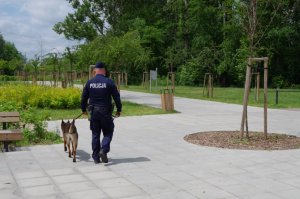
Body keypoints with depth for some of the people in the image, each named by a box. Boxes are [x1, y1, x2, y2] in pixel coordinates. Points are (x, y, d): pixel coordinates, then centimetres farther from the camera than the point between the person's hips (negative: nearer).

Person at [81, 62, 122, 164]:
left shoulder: (89, 83, 1)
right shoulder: (109, 82, -7)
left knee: (95, 134, 12)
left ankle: (96, 157, 13)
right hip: (106, 112, -3)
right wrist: (119, 110, 7)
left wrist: (83, 109, 22)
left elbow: (84, 97, 7)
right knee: (108, 133, 11)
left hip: (93, 112, 3)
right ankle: (104, 150, -13)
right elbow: (116, 97, -5)